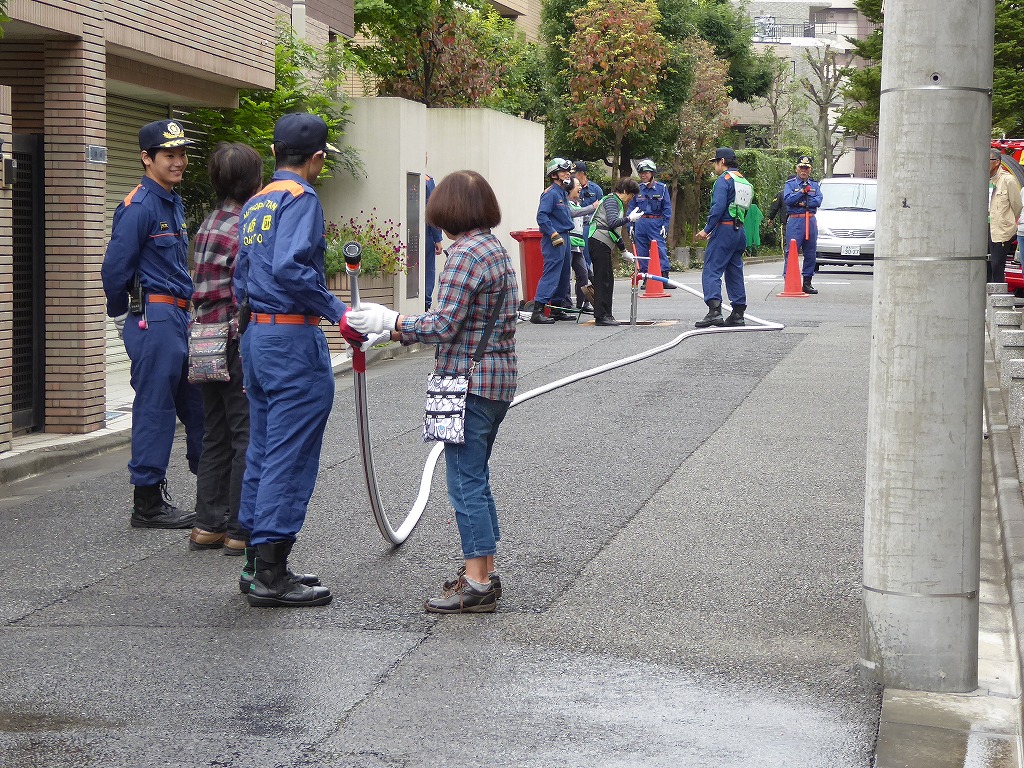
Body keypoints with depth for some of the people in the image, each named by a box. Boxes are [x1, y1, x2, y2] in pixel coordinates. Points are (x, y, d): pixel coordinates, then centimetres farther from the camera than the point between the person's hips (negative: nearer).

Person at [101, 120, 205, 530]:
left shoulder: (173, 203, 16)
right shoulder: (139, 207, -13)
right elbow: (114, 269, -14)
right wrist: (122, 318, -3)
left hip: (178, 317, 9)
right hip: (153, 319, -9)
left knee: (197, 401, 14)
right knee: (155, 407, -5)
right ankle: (148, 503, 2)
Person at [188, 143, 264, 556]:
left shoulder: (208, 226, 12)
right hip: (240, 347, -9)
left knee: (215, 437, 15)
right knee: (248, 438, -1)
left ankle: (209, 525, 20)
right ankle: (243, 530, 2)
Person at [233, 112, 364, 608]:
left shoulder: (255, 204, 16)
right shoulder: (300, 197, -11)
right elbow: (289, 266, -26)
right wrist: (337, 312, -23)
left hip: (254, 336, 9)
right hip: (293, 341, -9)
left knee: (262, 452, 15)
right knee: (290, 457, -5)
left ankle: (257, 564, 21)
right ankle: (271, 575, -4)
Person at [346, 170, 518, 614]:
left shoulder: (466, 253, -16)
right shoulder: (496, 249, 14)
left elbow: (443, 327, -20)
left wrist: (388, 322, -10)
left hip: (469, 381, -10)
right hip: (497, 378, 10)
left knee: (466, 481, -4)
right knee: (475, 479, 17)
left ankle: (477, 585, -1)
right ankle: (484, 573, 24)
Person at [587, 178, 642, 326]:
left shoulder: (618, 203, 24)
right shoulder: (611, 200, -7)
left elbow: (615, 230, 29)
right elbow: (612, 222, -23)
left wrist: (623, 250, 30)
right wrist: (630, 218, -17)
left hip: (604, 244, 10)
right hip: (599, 242, -10)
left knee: (607, 279, 11)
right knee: (603, 279, -9)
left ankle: (605, 314, 15)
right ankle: (601, 316, -9)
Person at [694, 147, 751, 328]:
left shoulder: (724, 179, -8)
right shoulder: (745, 182, 19)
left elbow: (718, 208, -18)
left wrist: (707, 230, -12)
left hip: (724, 229, -9)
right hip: (739, 232, 9)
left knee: (711, 270, -11)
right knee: (734, 272, 13)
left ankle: (714, 311, -23)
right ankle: (738, 313, 13)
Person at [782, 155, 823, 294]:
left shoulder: (814, 185, 15)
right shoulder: (790, 184, 6)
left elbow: (818, 201, 0)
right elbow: (787, 199, -11)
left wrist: (804, 203, -11)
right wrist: (802, 192, -16)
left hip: (811, 221, 4)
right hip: (795, 221, -4)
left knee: (811, 253, 6)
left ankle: (807, 282, 12)